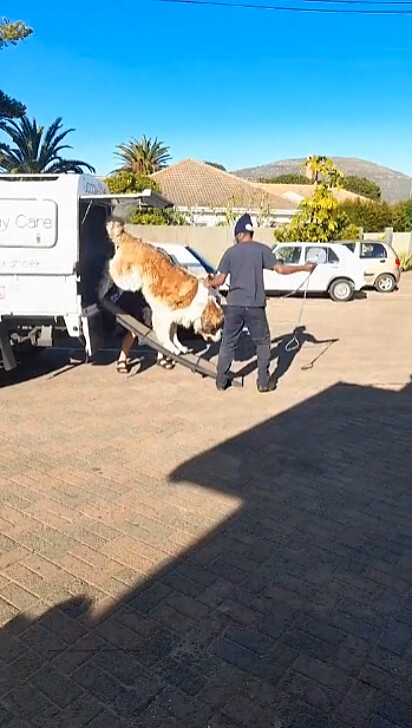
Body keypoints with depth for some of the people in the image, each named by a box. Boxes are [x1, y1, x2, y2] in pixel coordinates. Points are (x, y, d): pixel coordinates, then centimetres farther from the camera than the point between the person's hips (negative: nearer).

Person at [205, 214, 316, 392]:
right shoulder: (261, 249, -1)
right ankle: (264, 382, 11)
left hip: (234, 305, 2)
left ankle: (221, 381, 17)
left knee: (228, 343, 13)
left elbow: (220, 280, 2)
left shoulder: (230, 252, 4)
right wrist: (304, 268, 8)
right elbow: (281, 269, -5)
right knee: (262, 343, 11)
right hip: (255, 306, -2)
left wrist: (209, 282, 24)